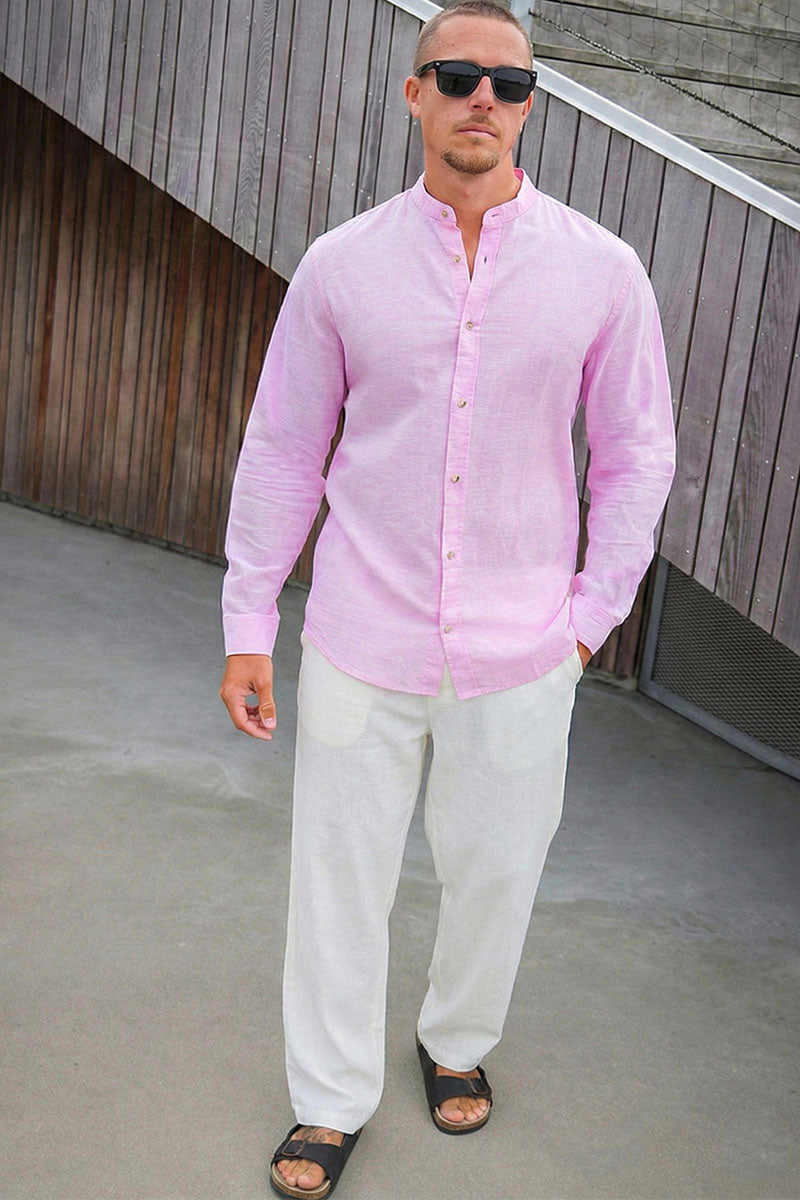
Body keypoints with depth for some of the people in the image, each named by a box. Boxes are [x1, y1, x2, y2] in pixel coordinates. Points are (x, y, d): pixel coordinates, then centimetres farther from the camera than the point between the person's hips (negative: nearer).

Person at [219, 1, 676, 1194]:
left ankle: (458, 1043, 43)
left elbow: (637, 454, 5)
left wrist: (590, 616, 1)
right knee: (340, 876, 9)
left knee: (494, 871, 15)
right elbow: (283, 452, 3)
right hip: (362, 643, 0)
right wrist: (248, 625, 2)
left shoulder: (601, 271, -4)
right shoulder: (340, 266, -3)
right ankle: (332, 1103, 29)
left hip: (519, 652, 0)